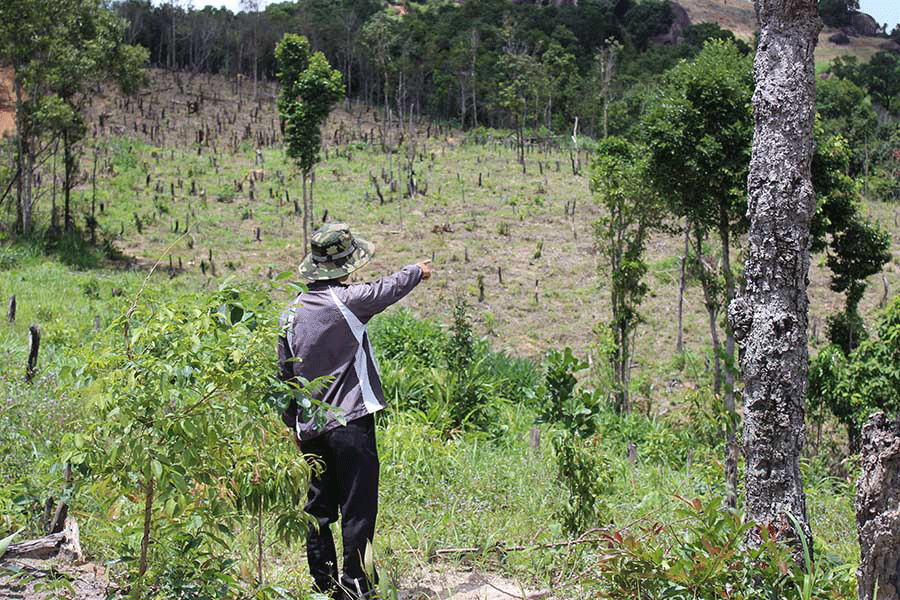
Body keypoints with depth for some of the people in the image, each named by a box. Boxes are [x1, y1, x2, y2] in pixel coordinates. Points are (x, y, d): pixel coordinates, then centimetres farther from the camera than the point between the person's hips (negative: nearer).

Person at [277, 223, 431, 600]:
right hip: (350, 423, -6)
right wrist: (417, 271, 29)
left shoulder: (292, 313, 5)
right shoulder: (346, 301, -11)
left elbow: (285, 374, 11)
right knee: (357, 508, -1)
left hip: (311, 427, 6)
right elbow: (388, 289, 7)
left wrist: (294, 425, 21)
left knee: (319, 508, 12)